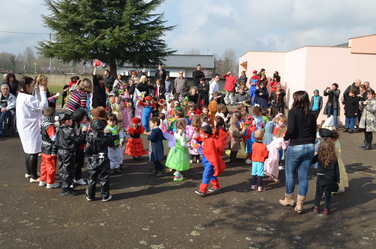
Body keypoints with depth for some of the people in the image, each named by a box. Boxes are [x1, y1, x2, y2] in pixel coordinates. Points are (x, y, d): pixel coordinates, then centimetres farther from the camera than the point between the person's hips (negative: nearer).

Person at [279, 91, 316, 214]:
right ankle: (299, 204, 14)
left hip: (295, 147, -4)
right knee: (304, 177, 9)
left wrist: (285, 137, -1)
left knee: (290, 174, 14)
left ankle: (288, 199, 30)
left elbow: (291, 129, -20)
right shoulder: (311, 115, 5)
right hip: (309, 147, 5)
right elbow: (314, 133, 9)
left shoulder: (293, 112, -9)